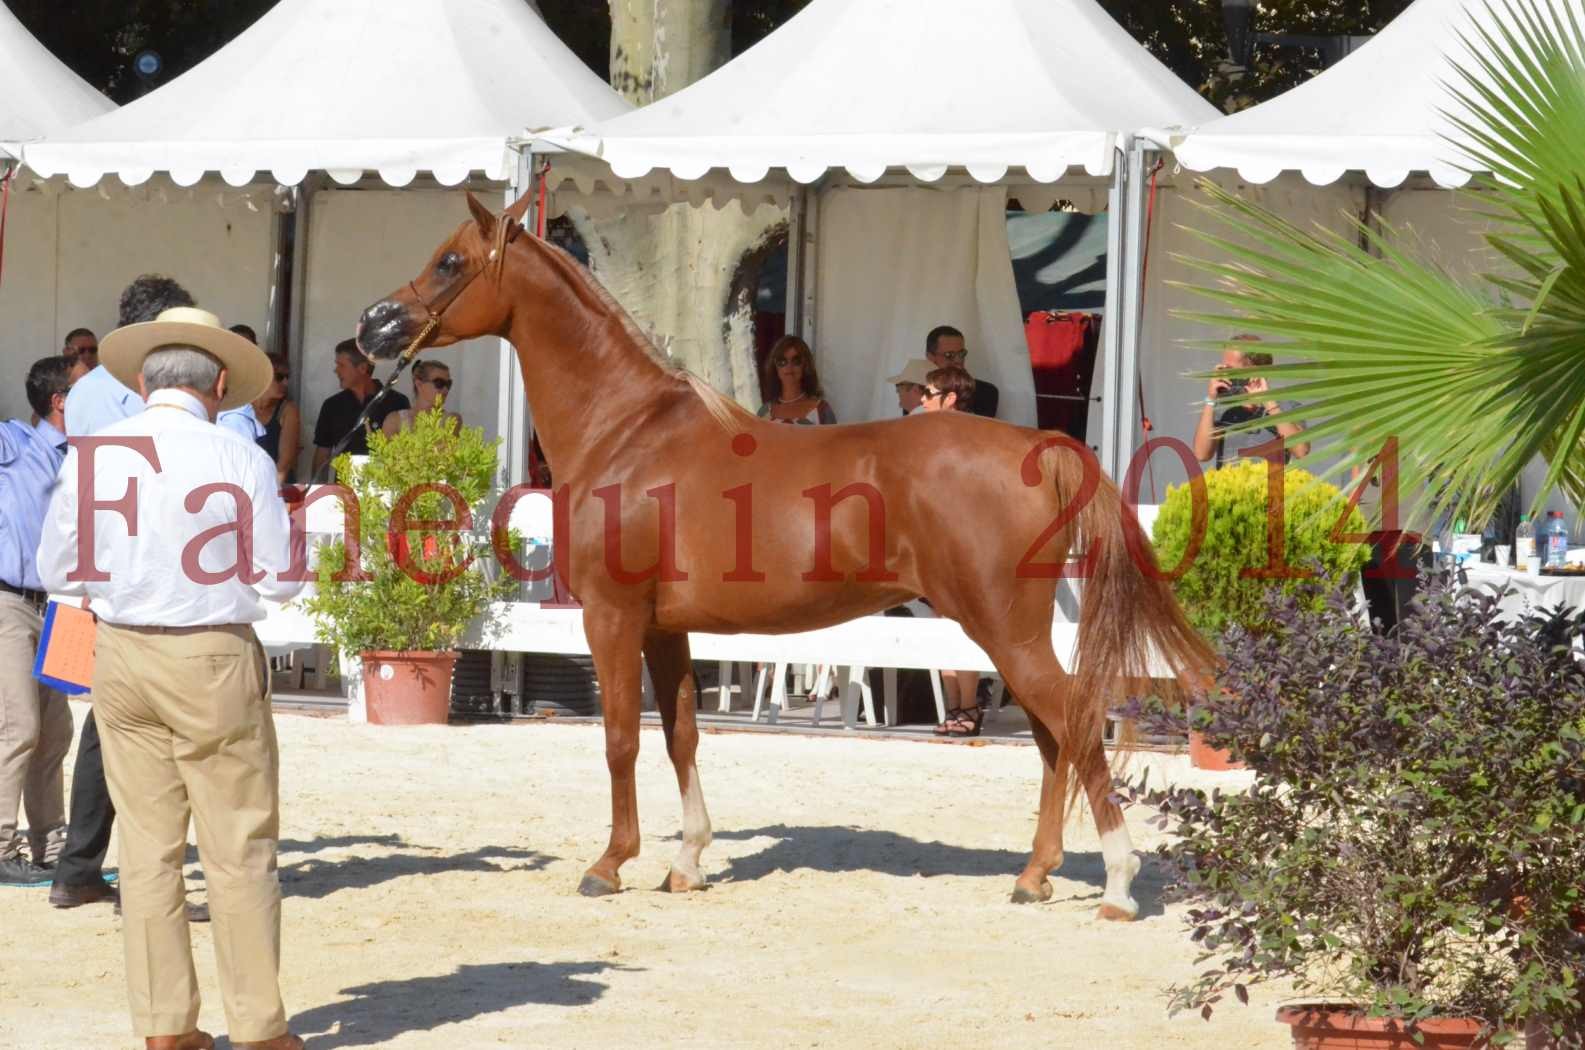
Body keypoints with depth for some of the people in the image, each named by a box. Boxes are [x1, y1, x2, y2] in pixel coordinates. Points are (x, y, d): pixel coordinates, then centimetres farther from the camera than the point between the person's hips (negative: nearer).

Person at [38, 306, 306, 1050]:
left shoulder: (90, 457, -3)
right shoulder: (240, 461, -12)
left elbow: (58, 571, 4)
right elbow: (280, 578, -8)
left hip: (121, 655, 3)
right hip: (213, 661, -3)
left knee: (146, 846, 11)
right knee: (239, 849, 5)